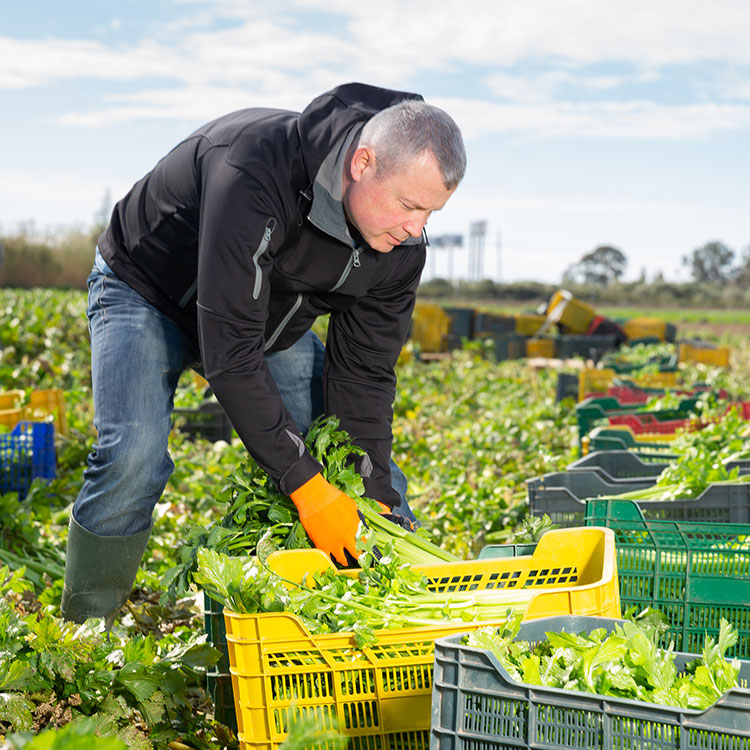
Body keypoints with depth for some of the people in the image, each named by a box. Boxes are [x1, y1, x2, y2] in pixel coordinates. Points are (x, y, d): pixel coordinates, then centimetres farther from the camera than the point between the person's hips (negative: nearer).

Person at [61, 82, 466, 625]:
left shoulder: (401, 243, -20)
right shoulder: (254, 175, -42)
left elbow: (364, 371, -11)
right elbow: (230, 353, -41)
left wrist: (374, 499, -19)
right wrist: (306, 485, -38)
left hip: (271, 318, 6)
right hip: (148, 292, -6)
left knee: (373, 470, -2)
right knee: (133, 455, -29)